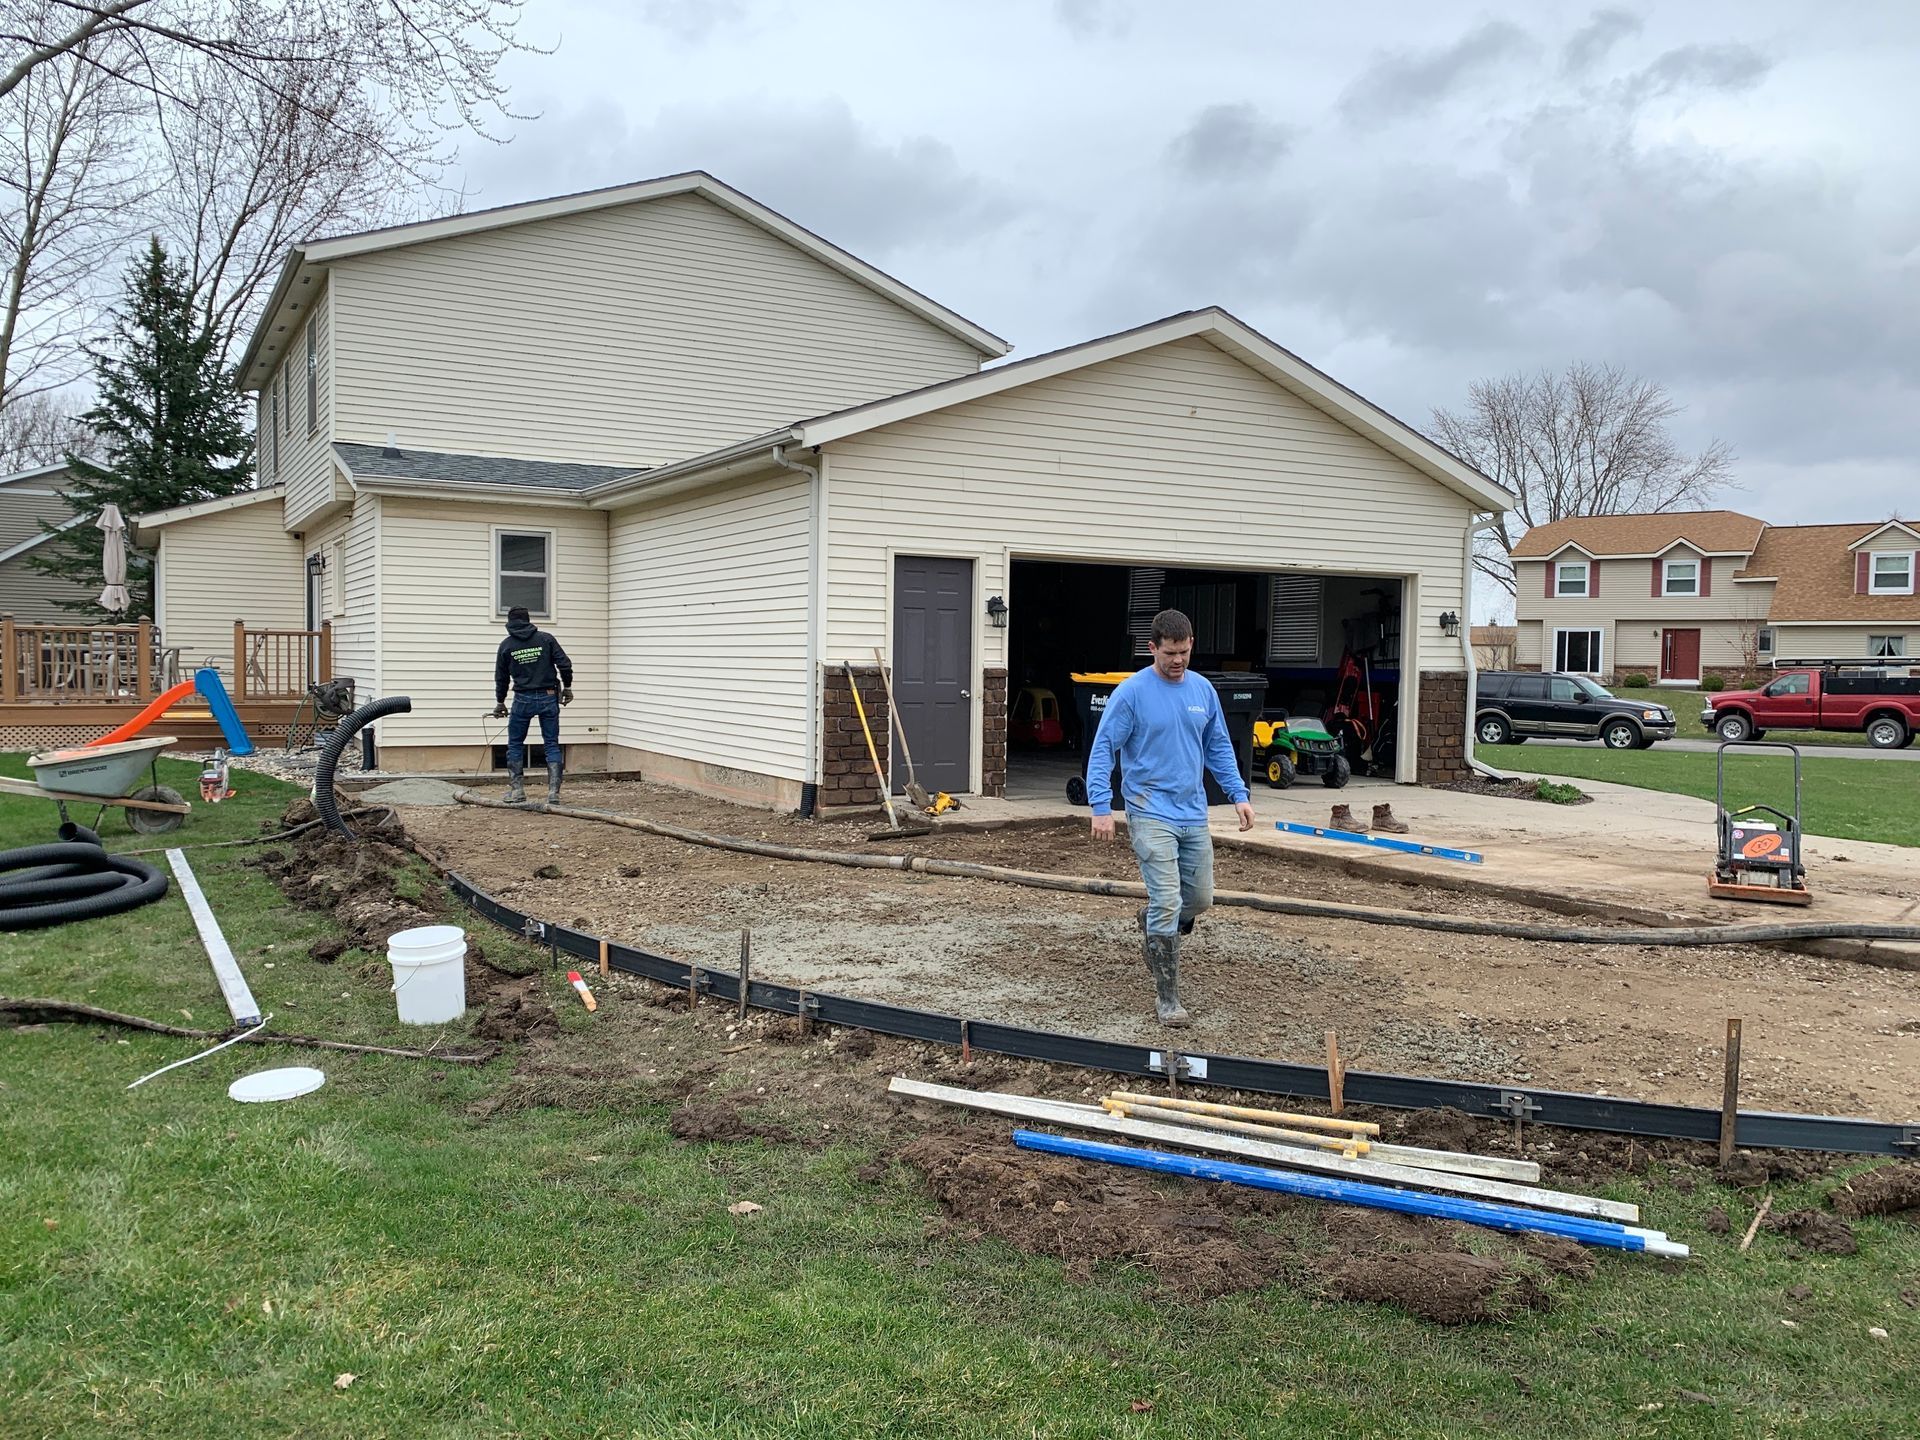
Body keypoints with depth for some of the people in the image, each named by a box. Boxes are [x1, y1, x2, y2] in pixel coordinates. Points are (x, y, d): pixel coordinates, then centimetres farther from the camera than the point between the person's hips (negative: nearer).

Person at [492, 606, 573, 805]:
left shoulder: (506, 645, 4)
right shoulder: (545, 639, 1)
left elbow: (501, 677, 10)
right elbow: (564, 664, -4)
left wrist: (500, 701, 22)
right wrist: (567, 687, 10)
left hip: (523, 700, 0)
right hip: (549, 697, 0)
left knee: (515, 744, 14)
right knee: (552, 745, 5)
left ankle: (516, 791, 12)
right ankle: (554, 792, -2)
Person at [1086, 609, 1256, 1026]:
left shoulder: (1203, 690, 7)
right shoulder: (1131, 693, -10)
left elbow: (1219, 748, 17)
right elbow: (1102, 750, -11)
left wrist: (1239, 795, 10)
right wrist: (1101, 807, -18)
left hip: (1193, 815, 6)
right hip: (1151, 815, -6)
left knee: (1199, 898, 12)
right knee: (1168, 903, -10)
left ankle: (1154, 927, 43)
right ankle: (1167, 999, -2)